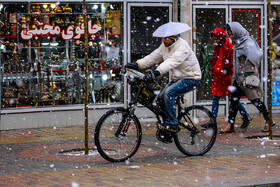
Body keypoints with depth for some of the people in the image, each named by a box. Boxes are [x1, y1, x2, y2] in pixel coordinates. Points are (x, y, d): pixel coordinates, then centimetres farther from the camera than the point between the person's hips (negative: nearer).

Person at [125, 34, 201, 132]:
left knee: (168, 93, -26)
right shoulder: (165, 45, 4)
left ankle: (172, 125, -19)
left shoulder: (182, 47, -23)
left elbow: (172, 62, -38)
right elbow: (153, 57, 1)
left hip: (190, 78, -9)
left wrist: (156, 72, -50)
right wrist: (137, 64, -13)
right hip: (177, 78, 9)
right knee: (161, 97, 0)